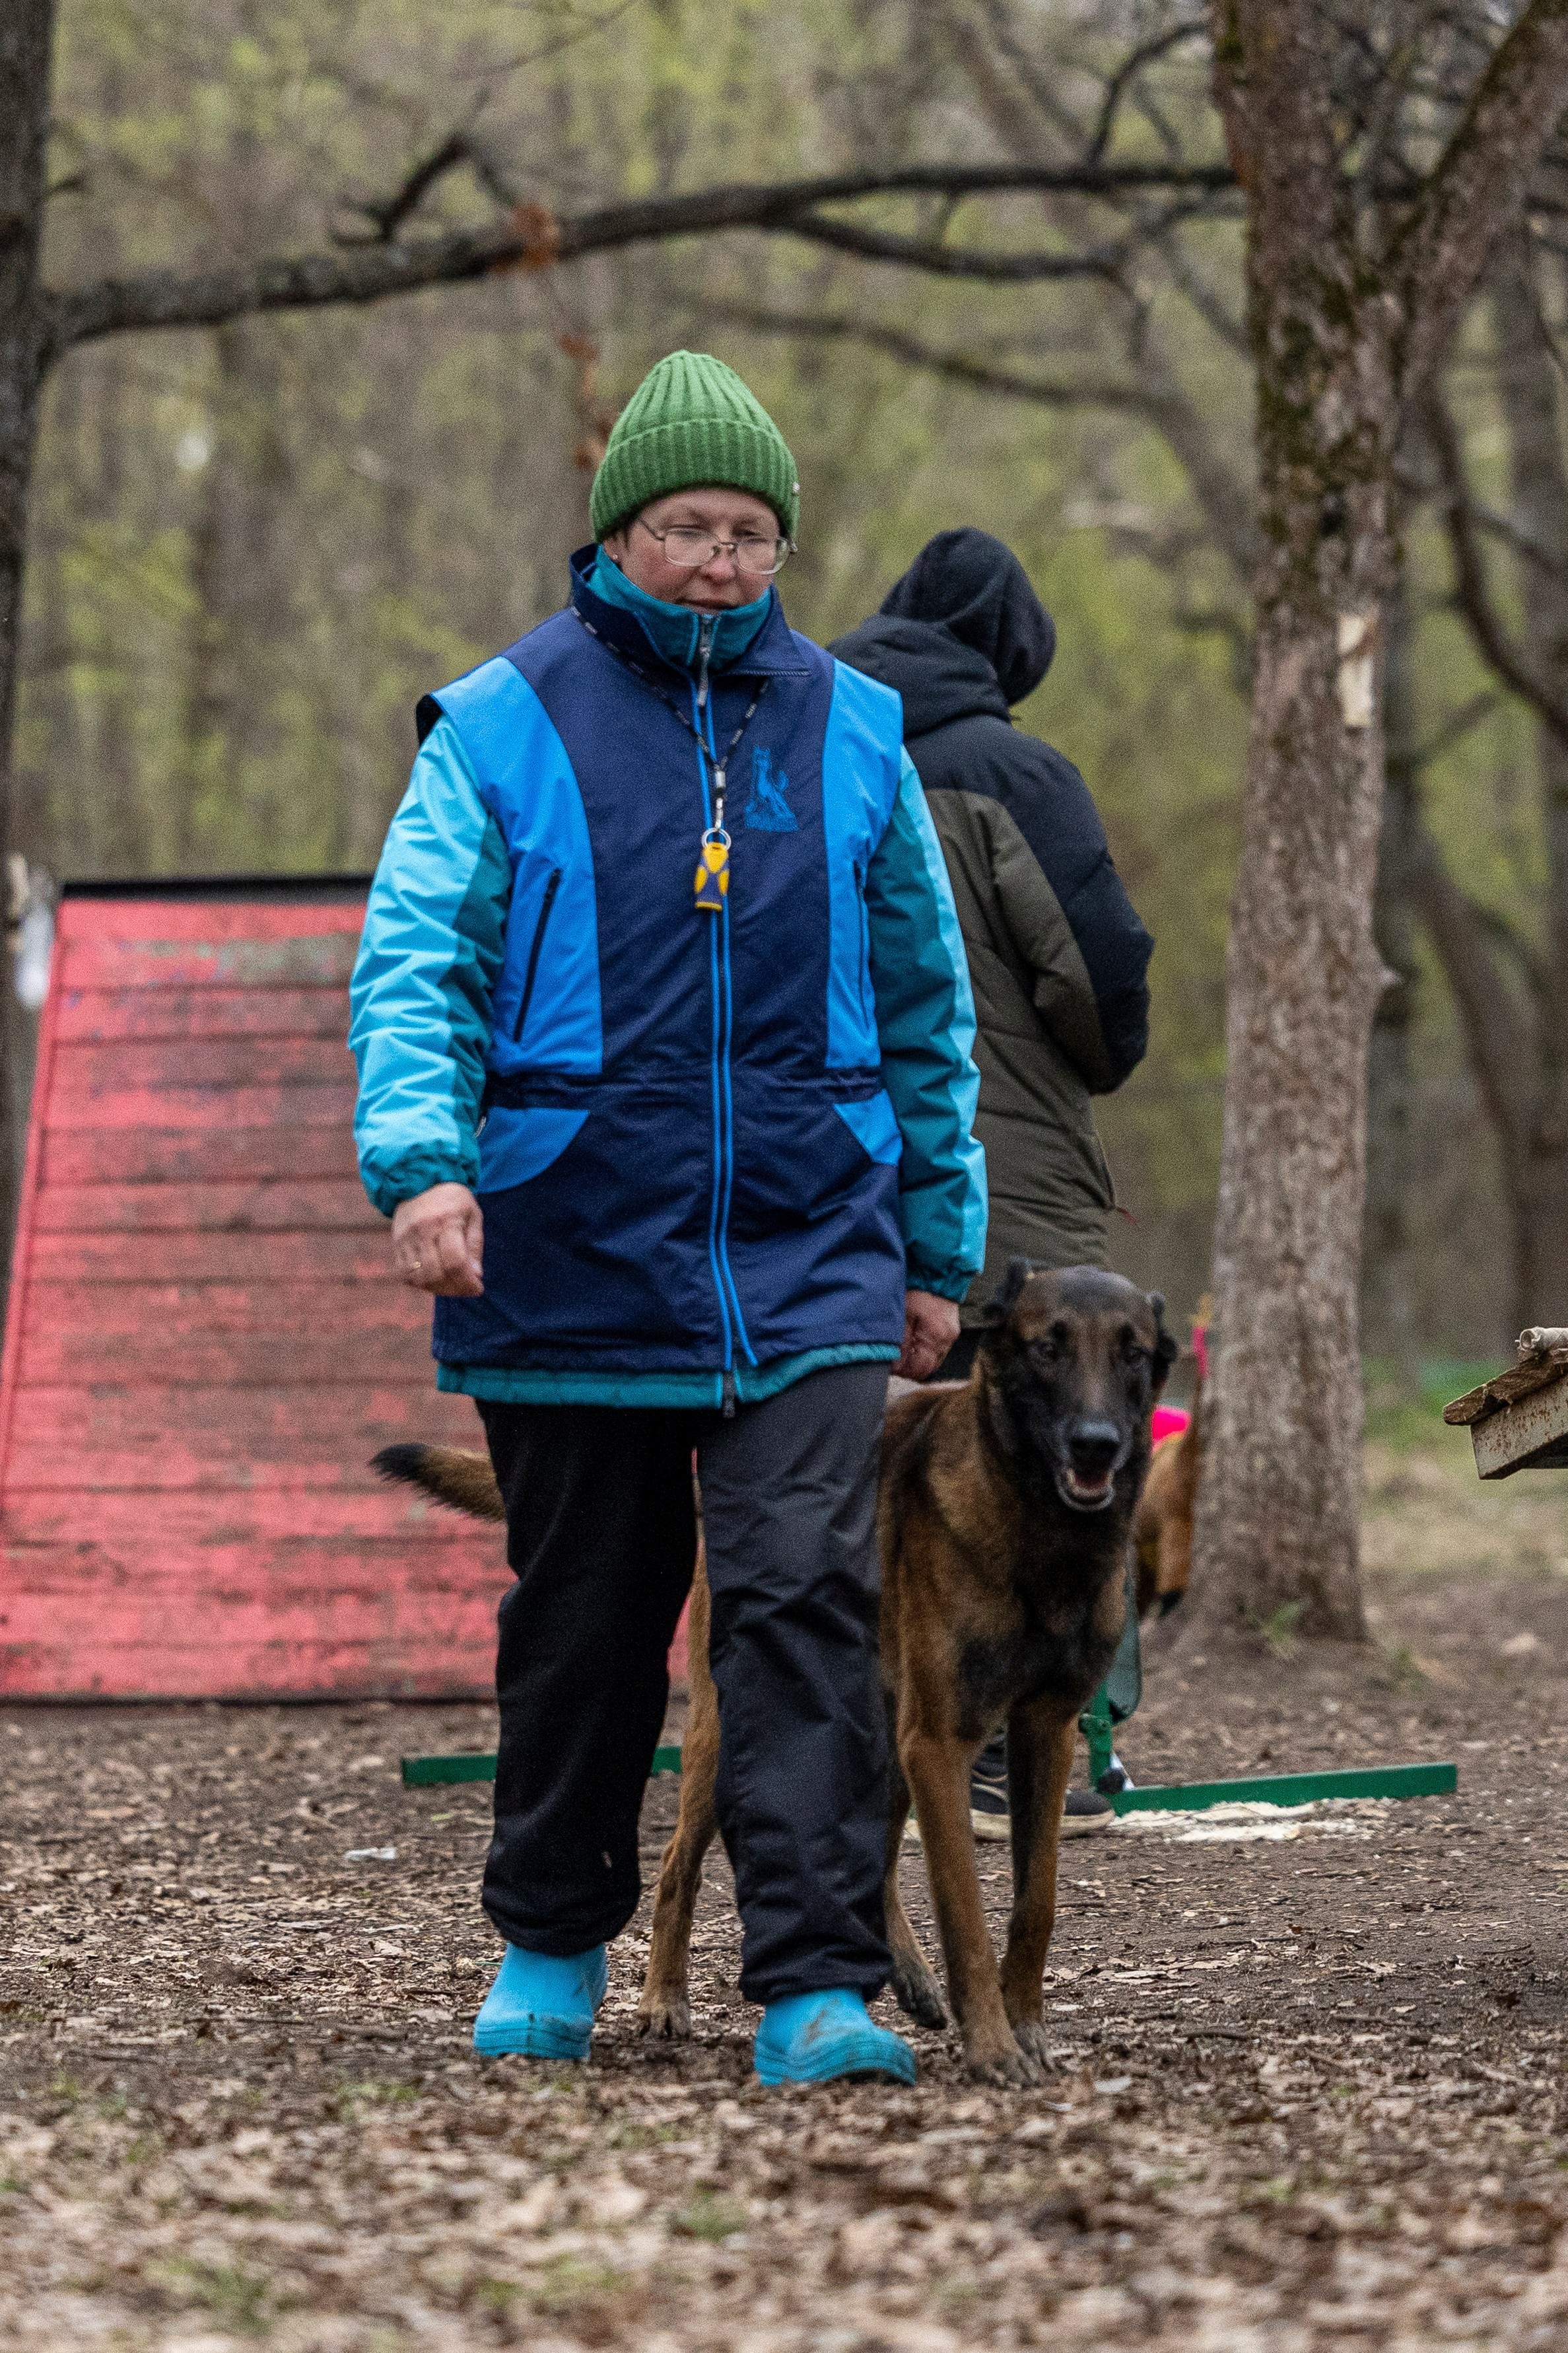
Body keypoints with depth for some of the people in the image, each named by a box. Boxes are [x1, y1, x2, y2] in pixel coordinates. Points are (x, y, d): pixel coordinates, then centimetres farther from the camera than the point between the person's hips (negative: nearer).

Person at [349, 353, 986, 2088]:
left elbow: (924, 1006, 16)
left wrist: (940, 1244, 16)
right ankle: (550, 1947, 29)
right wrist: (422, 1157, -24)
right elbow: (413, 956, -6)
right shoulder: (502, 728, 0)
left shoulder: (849, 735, 9)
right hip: (572, 1260, -1)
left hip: (805, 1261, 1)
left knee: (806, 1601, -12)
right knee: (582, 1617, 11)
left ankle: (819, 1991, -15)